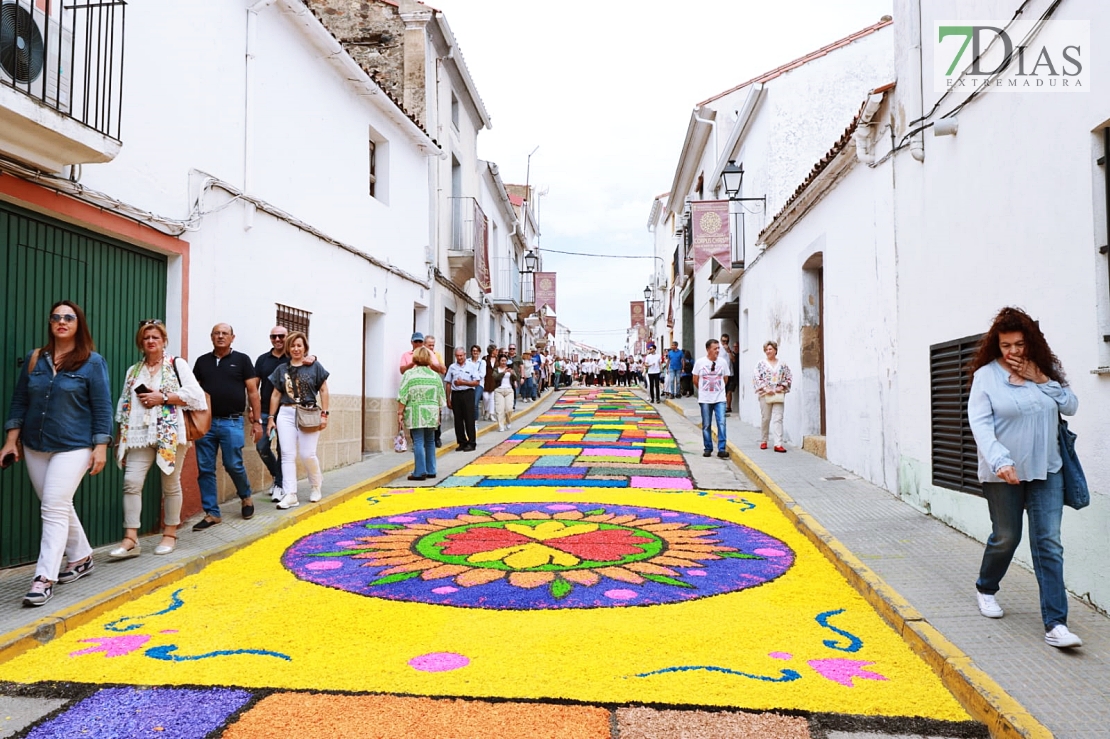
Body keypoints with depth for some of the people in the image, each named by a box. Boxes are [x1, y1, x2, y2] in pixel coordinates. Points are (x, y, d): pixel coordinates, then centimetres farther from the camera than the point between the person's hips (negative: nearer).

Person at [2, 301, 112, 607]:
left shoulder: (92, 362, -6)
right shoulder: (34, 360, 6)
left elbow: (102, 407, -7)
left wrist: (100, 447, -10)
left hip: (74, 447, -5)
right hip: (35, 446, 5)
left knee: (54, 508, -10)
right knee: (60, 507, 14)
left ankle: (44, 578, -6)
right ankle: (81, 558, 30)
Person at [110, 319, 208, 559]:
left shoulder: (177, 365, 3)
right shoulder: (133, 371, 17)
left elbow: (195, 395, -8)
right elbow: (123, 405, 17)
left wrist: (162, 398, -13)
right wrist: (120, 438, 11)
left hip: (170, 434, -4)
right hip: (139, 435, 4)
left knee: (171, 484, 5)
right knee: (131, 482, -8)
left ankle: (170, 534, 17)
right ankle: (130, 540, -4)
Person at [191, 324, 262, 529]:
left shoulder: (242, 360, 2)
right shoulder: (202, 361, 11)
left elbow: (253, 392, 1)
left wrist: (257, 421, -3)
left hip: (232, 422, -3)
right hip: (206, 422, 3)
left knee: (234, 465, -2)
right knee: (205, 469, 4)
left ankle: (246, 497, 26)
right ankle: (211, 513, 13)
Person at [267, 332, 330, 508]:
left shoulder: (314, 366, 2)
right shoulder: (282, 369, 10)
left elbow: (323, 391, 2)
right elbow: (275, 395, 13)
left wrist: (324, 414, -5)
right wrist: (271, 418, 10)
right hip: (286, 414, 3)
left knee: (307, 454, -3)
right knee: (288, 454, -1)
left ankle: (316, 485, 24)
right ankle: (290, 495, 2)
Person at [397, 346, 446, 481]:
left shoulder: (409, 374, -4)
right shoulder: (435, 375, 6)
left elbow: (403, 396, -7)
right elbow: (440, 398, 9)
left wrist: (400, 413, -1)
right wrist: (437, 414, 19)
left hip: (415, 414, -3)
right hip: (431, 414, 3)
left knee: (418, 442, -1)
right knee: (430, 441, 14)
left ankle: (420, 472, 0)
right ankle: (431, 471, 19)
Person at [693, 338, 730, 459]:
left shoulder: (722, 362, 0)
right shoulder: (700, 362, -4)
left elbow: (725, 378, 13)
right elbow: (695, 380, 5)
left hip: (720, 399, 1)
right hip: (705, 399, 0)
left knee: (721, 423, -9)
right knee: (706, 425, 6)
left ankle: (721, 449, -6)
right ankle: (708, 449, 18)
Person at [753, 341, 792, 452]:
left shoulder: (782, 364, 9)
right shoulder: (761, 363, 4)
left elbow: (788, 378, 11)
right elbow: (756, 378, -3)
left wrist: (782, 386, -5)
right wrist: (765, 388, -12)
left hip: (779, 395, 1)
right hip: (765, 394, -1)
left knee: (778, 419, -5)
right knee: (765, 418, 5)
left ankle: (778, 444, -9)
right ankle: (763, 441, 18)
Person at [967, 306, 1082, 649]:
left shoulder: (1046, 370, 5)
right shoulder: (986, 375, -7)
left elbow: (1071, 406, 0)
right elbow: (979, 422, -14)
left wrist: (1042, 381, -12)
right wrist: (999, 460, -26)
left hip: (1046, 470, 3)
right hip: (1003, 474, -3)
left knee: (1049, 543, -1)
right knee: (1006, 537, 8)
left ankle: (1055, 623, 2)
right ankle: (986, 588, 36)